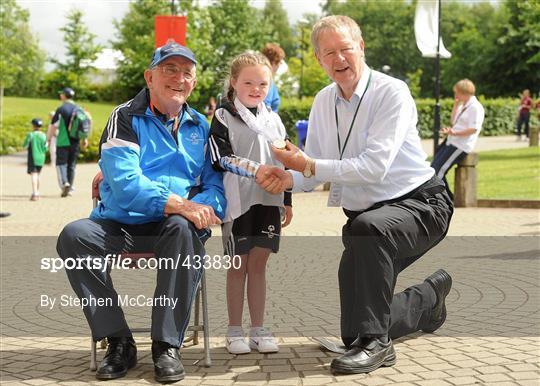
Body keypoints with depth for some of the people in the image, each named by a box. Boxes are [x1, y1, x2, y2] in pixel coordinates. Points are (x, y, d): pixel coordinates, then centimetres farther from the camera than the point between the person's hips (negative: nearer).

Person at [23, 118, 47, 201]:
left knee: (34, 175, -10)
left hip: (33, 158, -4)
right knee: (37, 175, 19)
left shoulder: (30, 135, -7)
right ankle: (37, 193, 27)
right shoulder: (43, 136, 1)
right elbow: (45, 149, 0)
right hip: (41, 159, 4)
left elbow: (25, 146, -1)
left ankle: (35, 194, -23)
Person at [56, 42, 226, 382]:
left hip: (172, 227, 1)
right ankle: (119, 342, -19)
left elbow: (215, 183, 9)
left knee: (184, 229, -34)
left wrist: (206, 207, -17)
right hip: (121, 226, -1)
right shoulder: (126, 118, 1)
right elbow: (125, 183, -15)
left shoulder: (200, 126, 14)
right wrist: (181, 204, -27)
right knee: (74, 236, -29)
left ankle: (167, 345, -24)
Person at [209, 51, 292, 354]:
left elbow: (284, 162, 17)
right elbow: (221, 158, -11)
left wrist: (287, 201, 15)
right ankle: (235, 331, 11)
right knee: (238, 266, 4)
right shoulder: (224, 118, -1)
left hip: (268, 202, 4)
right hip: (238, 202, -4)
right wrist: (254, 170, -22)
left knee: (258, 265, 8)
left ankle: (259, 330, 14)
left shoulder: (273, 119, 14)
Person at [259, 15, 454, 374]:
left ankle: (375, 343, -29)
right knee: (358, 312, 6)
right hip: (365, 214, 7)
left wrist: (309, 166, -27)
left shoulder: (392, 93, -18)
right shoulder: (323, 102, 3)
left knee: (367, 227, -40)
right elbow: (314, 171, 4)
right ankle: (431, 297, 35)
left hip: (419, 204, -7)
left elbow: (375, 166, -28)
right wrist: (289, 179, -19)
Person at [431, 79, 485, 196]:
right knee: (434, 167, 3)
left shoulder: (475, 107, -12)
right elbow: (453, 121, 21)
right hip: (452, 141, 9)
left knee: (439, 170, -15)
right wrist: (456, 105, 12)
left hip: (461, 145, -9)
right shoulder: (463, 105, 16)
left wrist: (454, 133, -26)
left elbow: (474, 129, -20)